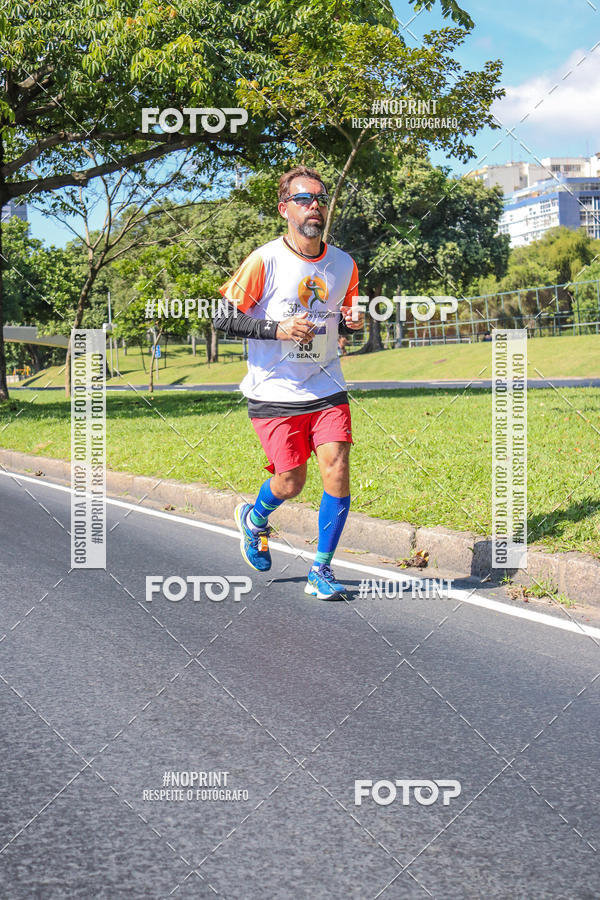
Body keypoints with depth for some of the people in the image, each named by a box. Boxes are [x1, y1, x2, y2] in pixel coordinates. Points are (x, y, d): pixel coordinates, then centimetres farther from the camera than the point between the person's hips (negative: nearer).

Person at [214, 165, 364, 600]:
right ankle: (255, 518, 35)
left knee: (337, 471, -10)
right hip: (274, 391, -3)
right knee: (290, 482, -2)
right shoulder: (264, 261, -10)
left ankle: (322, 571, 4)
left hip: (326, 388, 4)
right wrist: (278, 328, -20)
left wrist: (352, 321, -3)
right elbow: (223, 319, -8)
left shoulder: (344, 264, 5)